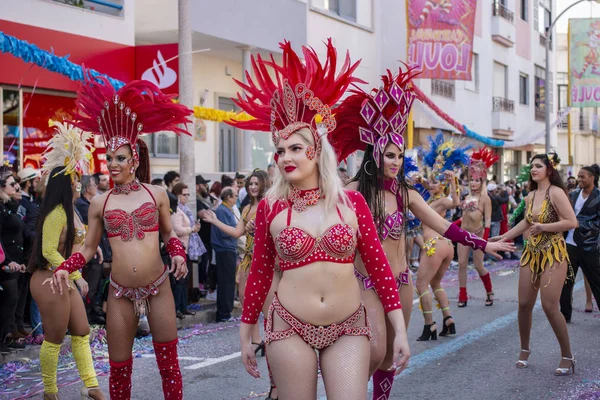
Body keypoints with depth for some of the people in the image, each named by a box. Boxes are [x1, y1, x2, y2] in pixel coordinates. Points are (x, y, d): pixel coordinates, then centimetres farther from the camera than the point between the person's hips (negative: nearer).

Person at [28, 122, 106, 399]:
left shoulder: (70, 210, 10)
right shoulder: (57, 213, -19)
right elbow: (49, 252, -23)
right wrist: (77, 276, -22)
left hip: (66, 281, 10)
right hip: (51, 282, -10)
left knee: (81, 333, 10)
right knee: (54, 339, 1)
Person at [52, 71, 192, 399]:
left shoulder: (157, 194, 1)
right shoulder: (99, 203, 2)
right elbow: (88, 248, 6)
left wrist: (178, 253, -7)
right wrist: (64, 268, -10)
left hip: (158, 287, -1)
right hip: (120, 292, 1)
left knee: (169, 362, 5)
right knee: (119, 367, 8)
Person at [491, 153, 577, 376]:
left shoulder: (556, 192, -13)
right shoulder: (531, 196, 9)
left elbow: (572, 222, -20)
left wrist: (543, 227, -18)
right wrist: (504, 237, 20)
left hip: (553, 254, -7)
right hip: (531, 253, 7)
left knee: (549, 306, -11)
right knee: (524, 304, 6)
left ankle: (567, 356, 3)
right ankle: (525, 349, 25)